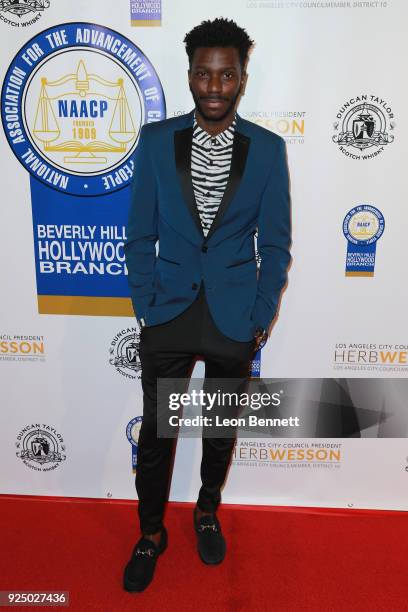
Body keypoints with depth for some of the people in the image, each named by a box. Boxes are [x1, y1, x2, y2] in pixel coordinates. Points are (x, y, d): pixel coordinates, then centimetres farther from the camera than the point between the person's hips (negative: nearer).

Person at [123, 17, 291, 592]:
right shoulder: (156, 139, -1)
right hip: (169, 312, 0)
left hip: (235, 317, 0)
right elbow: (140, 234, 1)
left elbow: (275, 243, 0)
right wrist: (145, 306, -4)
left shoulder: (268, 149, -2)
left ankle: (208, 512, 45)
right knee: (156, 430, 10)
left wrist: (262, 317, -5)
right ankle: (151, 533, 35)